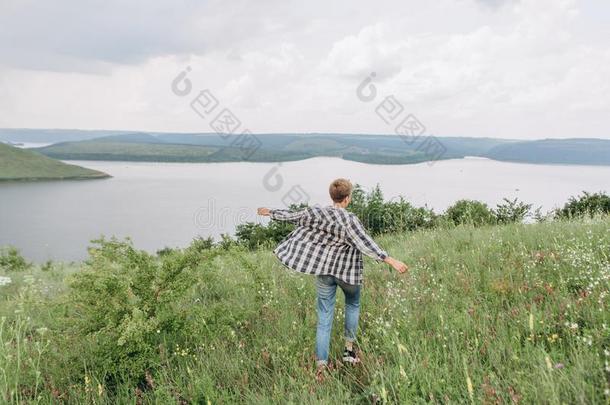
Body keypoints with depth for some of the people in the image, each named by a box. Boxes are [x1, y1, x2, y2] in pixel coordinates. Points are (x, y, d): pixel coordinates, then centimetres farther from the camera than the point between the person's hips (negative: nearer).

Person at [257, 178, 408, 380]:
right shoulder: (349, 220, -18)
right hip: (347, 271, -3)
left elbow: (290, 215, 9)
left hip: (323, 272, 3)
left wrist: (270, 212, 26)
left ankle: (321, 365, 5)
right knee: (353, 305, 27)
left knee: (324, 320, 7)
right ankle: (349, 349, 28)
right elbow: (366, 244, -26)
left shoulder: (315, 213, -5)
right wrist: (391, 260, -28)